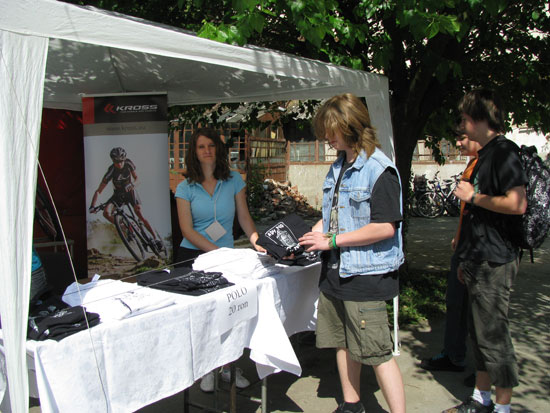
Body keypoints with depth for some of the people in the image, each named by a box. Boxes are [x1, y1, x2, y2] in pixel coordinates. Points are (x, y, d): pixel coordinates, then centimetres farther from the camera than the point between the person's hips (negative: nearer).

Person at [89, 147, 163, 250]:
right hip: (118, 194, 0)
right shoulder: (111, 171, -25)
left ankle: (156, 238, -9)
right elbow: (98, 191, -24)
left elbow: (136, 177, -6)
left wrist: (133, 184, -31)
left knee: (141, 216, -14)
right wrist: (92, 206, -38)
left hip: (130, 191, 0)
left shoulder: (128, 163, -19)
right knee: (106, 213, -24)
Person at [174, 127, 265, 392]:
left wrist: (257, 242, -13)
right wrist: (218, 251, -18)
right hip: (193, 257, -1)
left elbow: (244, 217, 4)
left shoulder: (233, 181, 5)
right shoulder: (186, 188, -1)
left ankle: (228, 366, 15)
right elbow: (187, 230, -8)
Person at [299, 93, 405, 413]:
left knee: (377, 351, -2)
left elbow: (385, 227, -24)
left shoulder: (379, 169, -16)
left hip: (366, 275, -9)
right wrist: (310, 235, 3)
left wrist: (332, 241, -20)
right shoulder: (338, 168, 10)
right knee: (343, 342, 19)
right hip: (336, 271, 9)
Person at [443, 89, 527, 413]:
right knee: (479, 332, 16)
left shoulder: (504, 152, -14)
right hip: (480, 261, 10)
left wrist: (474, 197, -15)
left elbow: (516, 204, -29)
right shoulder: (485, 154, 16)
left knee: (493, 335, -1)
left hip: (495, 262, -10)